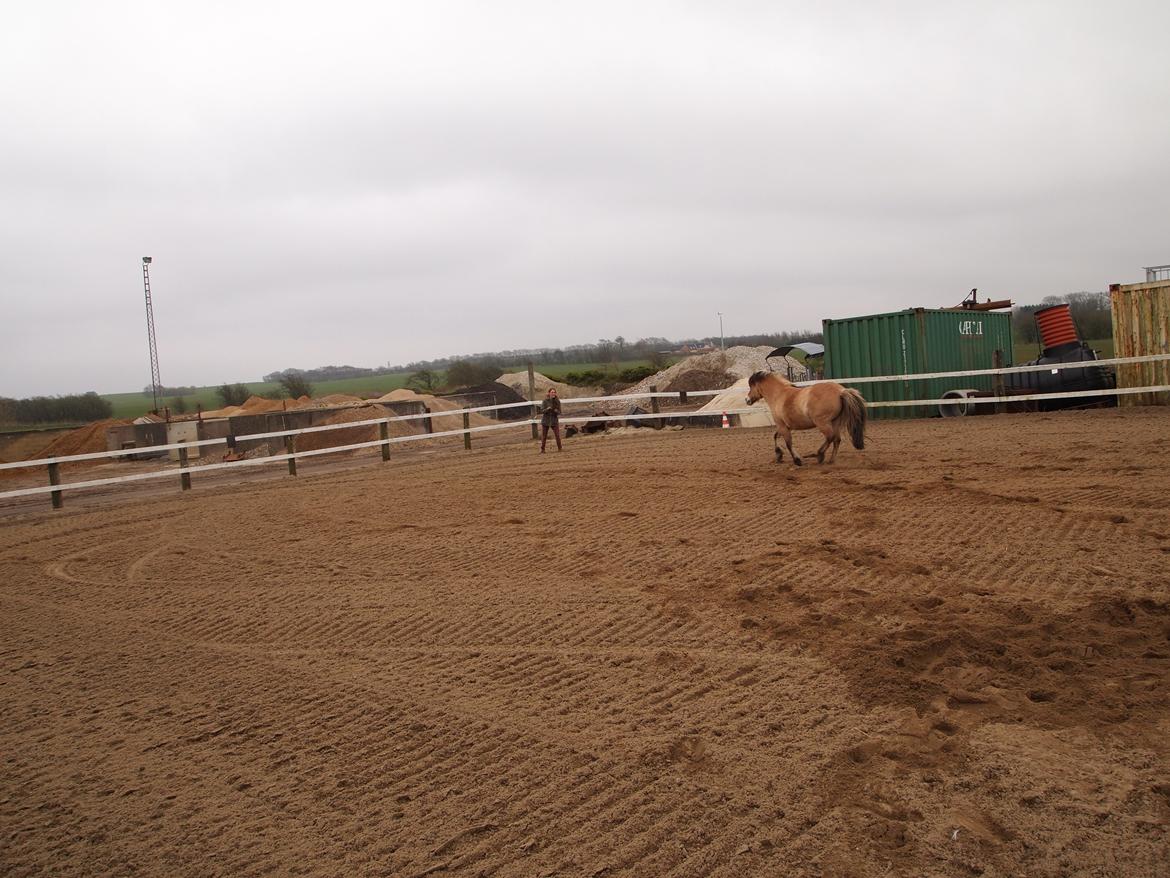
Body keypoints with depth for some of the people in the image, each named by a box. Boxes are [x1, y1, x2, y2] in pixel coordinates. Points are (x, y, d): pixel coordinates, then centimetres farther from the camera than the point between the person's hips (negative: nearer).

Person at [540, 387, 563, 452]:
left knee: (557, 435, -6)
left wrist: (557, 411, -22)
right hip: (545, 420, -1)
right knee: (544, 436, 4)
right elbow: (542, 411, -10)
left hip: (554, 420, 1)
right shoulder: (545, 401, -7)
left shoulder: (557, 401, -1)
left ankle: (560, 448, 7)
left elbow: (559, 412, 1)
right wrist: (547, 409, -28)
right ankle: (542, 450, 14)